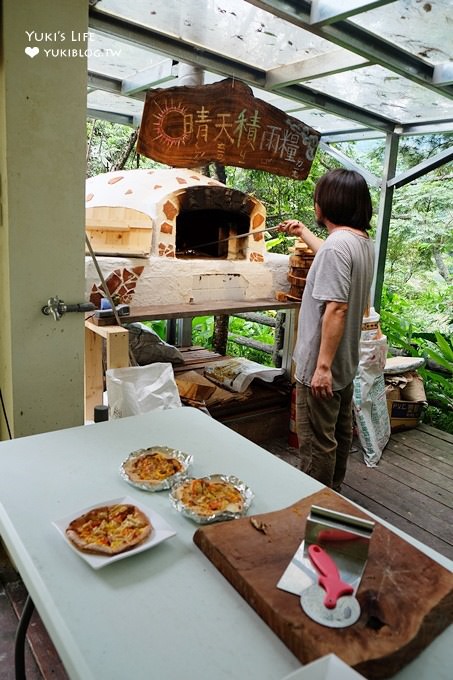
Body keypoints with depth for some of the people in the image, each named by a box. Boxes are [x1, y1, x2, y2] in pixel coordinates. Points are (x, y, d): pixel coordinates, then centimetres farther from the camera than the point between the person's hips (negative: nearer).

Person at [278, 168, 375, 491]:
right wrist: (303, 232, 43)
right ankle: (333, 494, 40)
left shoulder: (337, 245, -22)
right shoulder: (364, 242, 8)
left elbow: (336, 309, -28)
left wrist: (322, 366, -25)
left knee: (317, 443, 4)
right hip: (346, 362, 10)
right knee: (340, 434, 22)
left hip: (322, 366, -10)